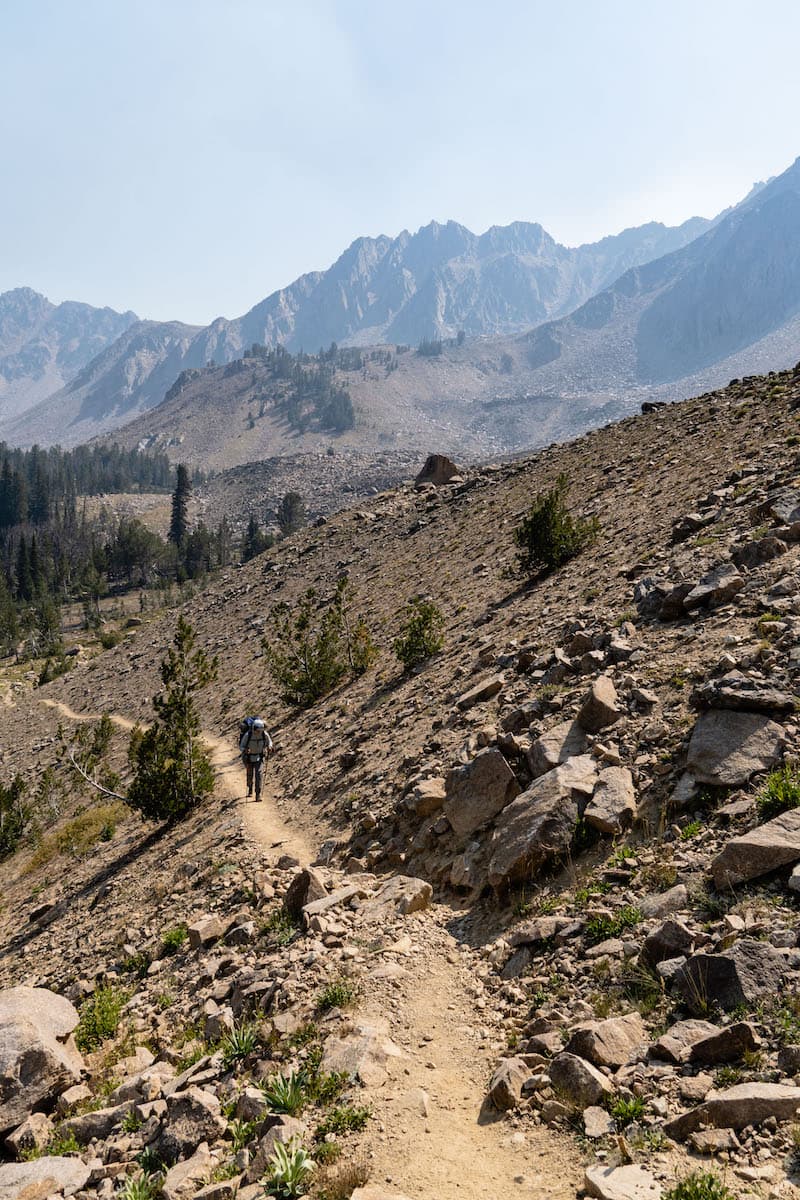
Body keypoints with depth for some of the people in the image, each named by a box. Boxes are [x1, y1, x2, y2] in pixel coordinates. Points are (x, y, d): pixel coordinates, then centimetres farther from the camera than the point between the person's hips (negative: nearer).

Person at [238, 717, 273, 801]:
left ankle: (258, 794, -12)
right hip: (249, 757, -1)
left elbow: (269, 741, 3)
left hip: (259, 757, 1)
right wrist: (245, 750, -40)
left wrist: (269, 747, -19)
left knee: (259, 774, -16)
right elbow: (241, 747, -18)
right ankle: (250, 789, 47)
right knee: (250, 775, 15)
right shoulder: (247, 735, -26)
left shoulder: (264, 734, -18)